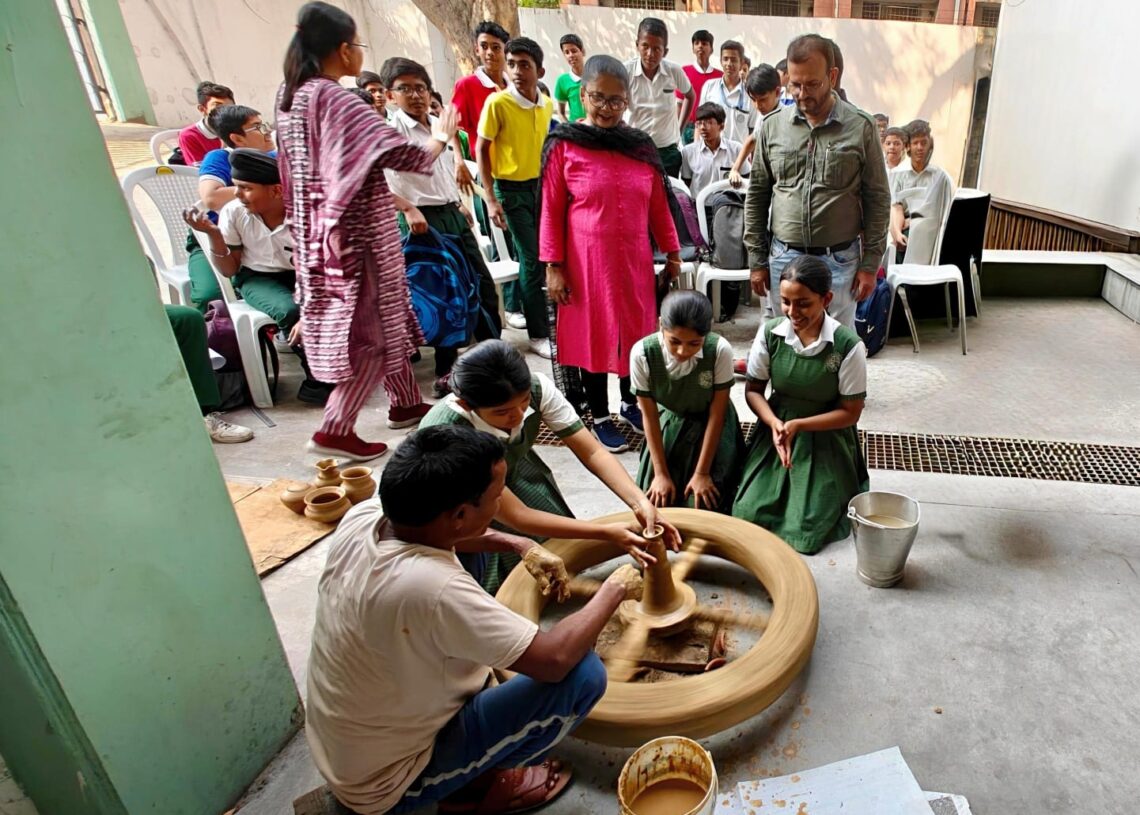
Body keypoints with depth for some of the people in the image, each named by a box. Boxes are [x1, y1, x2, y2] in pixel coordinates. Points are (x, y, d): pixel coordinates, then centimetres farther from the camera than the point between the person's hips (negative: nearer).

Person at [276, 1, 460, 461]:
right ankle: (335, 430, 3)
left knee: (386, 319, 18)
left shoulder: (291, 96, 8)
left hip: (320, 230, 9)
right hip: (358, 230, -9)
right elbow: (404, 156, -22)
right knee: (374, 328, 0)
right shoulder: (333, 99, -19)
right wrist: (441, 136, -3)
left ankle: (405, 403, 30)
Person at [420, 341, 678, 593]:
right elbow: (516, 516, -34)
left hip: (517, 474, 4)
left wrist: (639, 502, -37)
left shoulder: (537, 387, -29)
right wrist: (606, 533, -36)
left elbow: (592, 452, -22)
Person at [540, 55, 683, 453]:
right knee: (593, 335, 7)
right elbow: (551, 211, -5)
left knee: (636, 332, 12)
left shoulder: (642, 146, 5)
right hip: (587, 261, -3)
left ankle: (631, 403, 34)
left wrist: (672, 253, 11)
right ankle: (600, 417, 22)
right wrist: (553, 267, -9)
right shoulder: (564, 145, -6)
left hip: (634, 260, 4)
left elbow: (659, 206, 10)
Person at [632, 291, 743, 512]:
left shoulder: (720, 350, -30)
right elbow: (649, 416, -14)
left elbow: (717, 414, -18)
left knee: (704, 506, -10)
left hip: (710, 427, -1)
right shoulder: (642, 353, -27)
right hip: (669, 424, 2)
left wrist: (702, 473, -14)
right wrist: (661, 473, -9)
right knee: (655, 501, -3)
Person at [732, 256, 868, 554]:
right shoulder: (769, 333, -11)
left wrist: (798, 425, -22)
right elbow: (753, 390, -2)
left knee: (807, 530, -10)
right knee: (747, 515, -8)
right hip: (776, 431, 3)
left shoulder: (849, 345, -19)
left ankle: (834, 496, 22)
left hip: (825, 441, -2)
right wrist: (774, 423, -21)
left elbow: (851, 412, -10)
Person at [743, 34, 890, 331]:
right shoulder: (772, 126, 2)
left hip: (839, 260, -1)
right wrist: (757, 259, 4)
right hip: (783, 258, 2)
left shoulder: (861, 127, -3)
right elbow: (757, 195, 7)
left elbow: (877, 200, 1)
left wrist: (870, 264, -3)